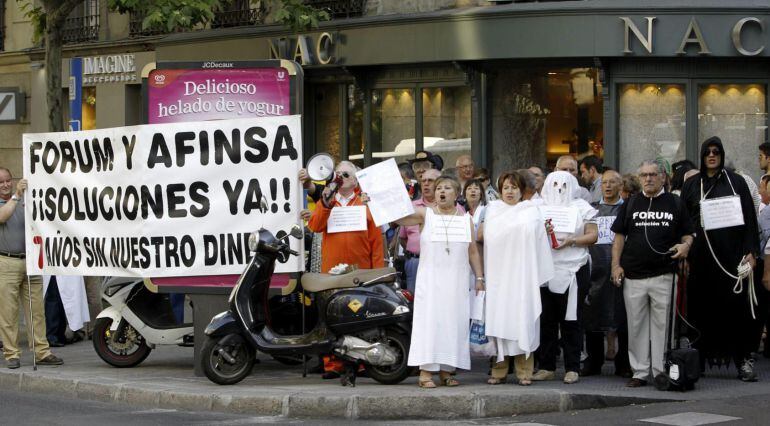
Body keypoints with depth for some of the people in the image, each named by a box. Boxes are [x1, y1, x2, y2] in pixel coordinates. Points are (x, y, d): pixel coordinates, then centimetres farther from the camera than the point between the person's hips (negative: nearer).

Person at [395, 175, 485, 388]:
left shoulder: (466, 219, 11)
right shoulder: (425, 214, 3)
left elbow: (473, 251, 11)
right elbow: (398, 217, -10)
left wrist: (479, 277, 6)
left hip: (456, 281, 3)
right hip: (430, 280, -3)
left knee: (453, 321, 2)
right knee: (429, 320, -8)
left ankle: (446, 371, 7)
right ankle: (425, 371, -8)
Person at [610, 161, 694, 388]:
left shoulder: (675, 204, 9)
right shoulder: (630, 204, 13)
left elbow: (688, 233, 12)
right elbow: (619, 236, 13)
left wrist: (685, 245, -10)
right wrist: (616, 265, 4)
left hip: (664, 275, -2)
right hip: (633, 275, 2)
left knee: (662, 325, -1)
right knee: (636, 326, 4)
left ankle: (661, 372, 4)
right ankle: (639, 372, 10)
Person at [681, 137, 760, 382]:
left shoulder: (736, 182, 8)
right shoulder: (692, 185, 11)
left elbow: (749, 217, 5)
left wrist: (750, 251, -4)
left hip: (731, 254, -1)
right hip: (701, 257, 1)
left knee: (736, 306, -4)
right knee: (701, 308, 0)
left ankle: (743, 360, -3)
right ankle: (699, 359, 4)